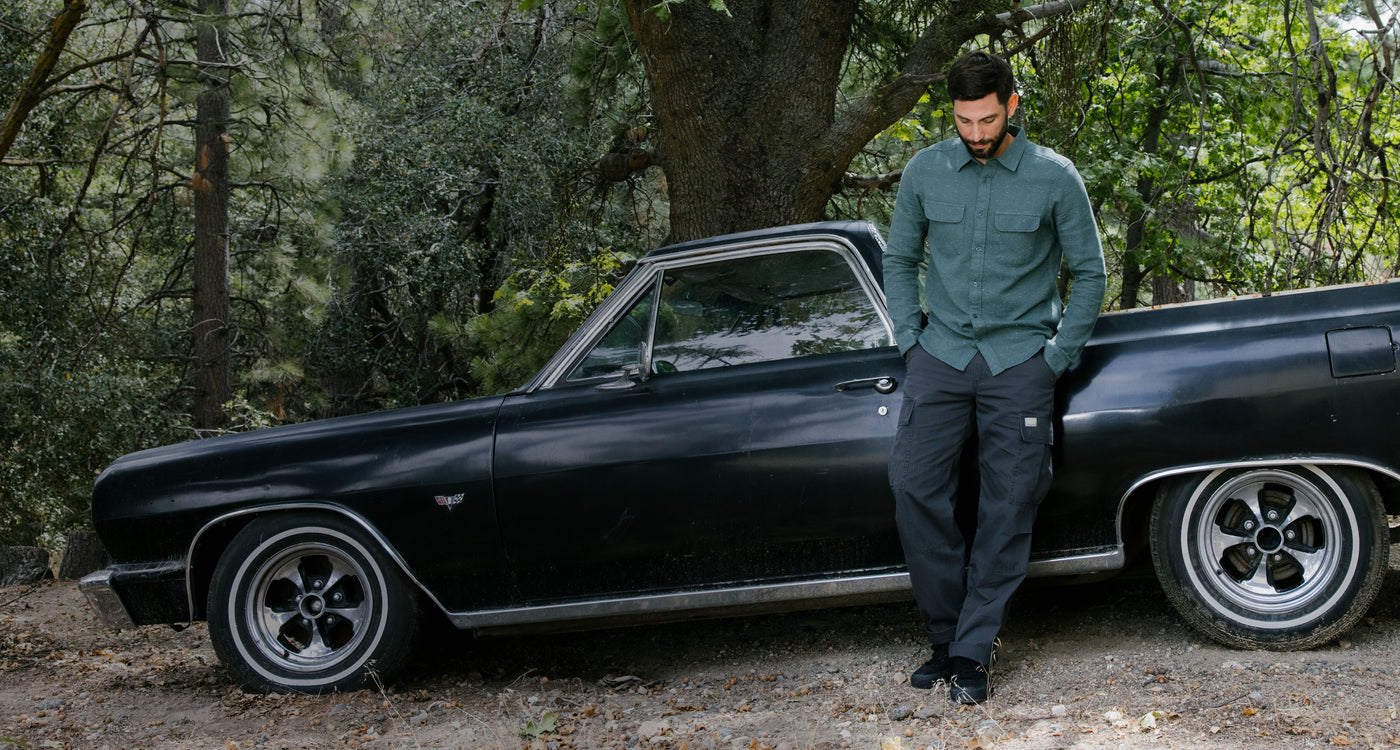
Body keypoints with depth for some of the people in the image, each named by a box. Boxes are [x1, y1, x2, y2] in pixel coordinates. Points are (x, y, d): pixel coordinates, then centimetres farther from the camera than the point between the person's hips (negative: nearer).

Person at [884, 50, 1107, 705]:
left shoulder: (1054, 178, -3)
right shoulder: (924, 172, 3)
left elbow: (1089, 273, 6)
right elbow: (900, 258, 15)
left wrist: (1057, 358, -1)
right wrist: (911, 340, 5)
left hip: (1020, 361, -2)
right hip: (941, 356, 2)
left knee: (1007, 510, -2)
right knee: (914, 489, -7)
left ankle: (973, 651, 8)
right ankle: (945, 632, 8)